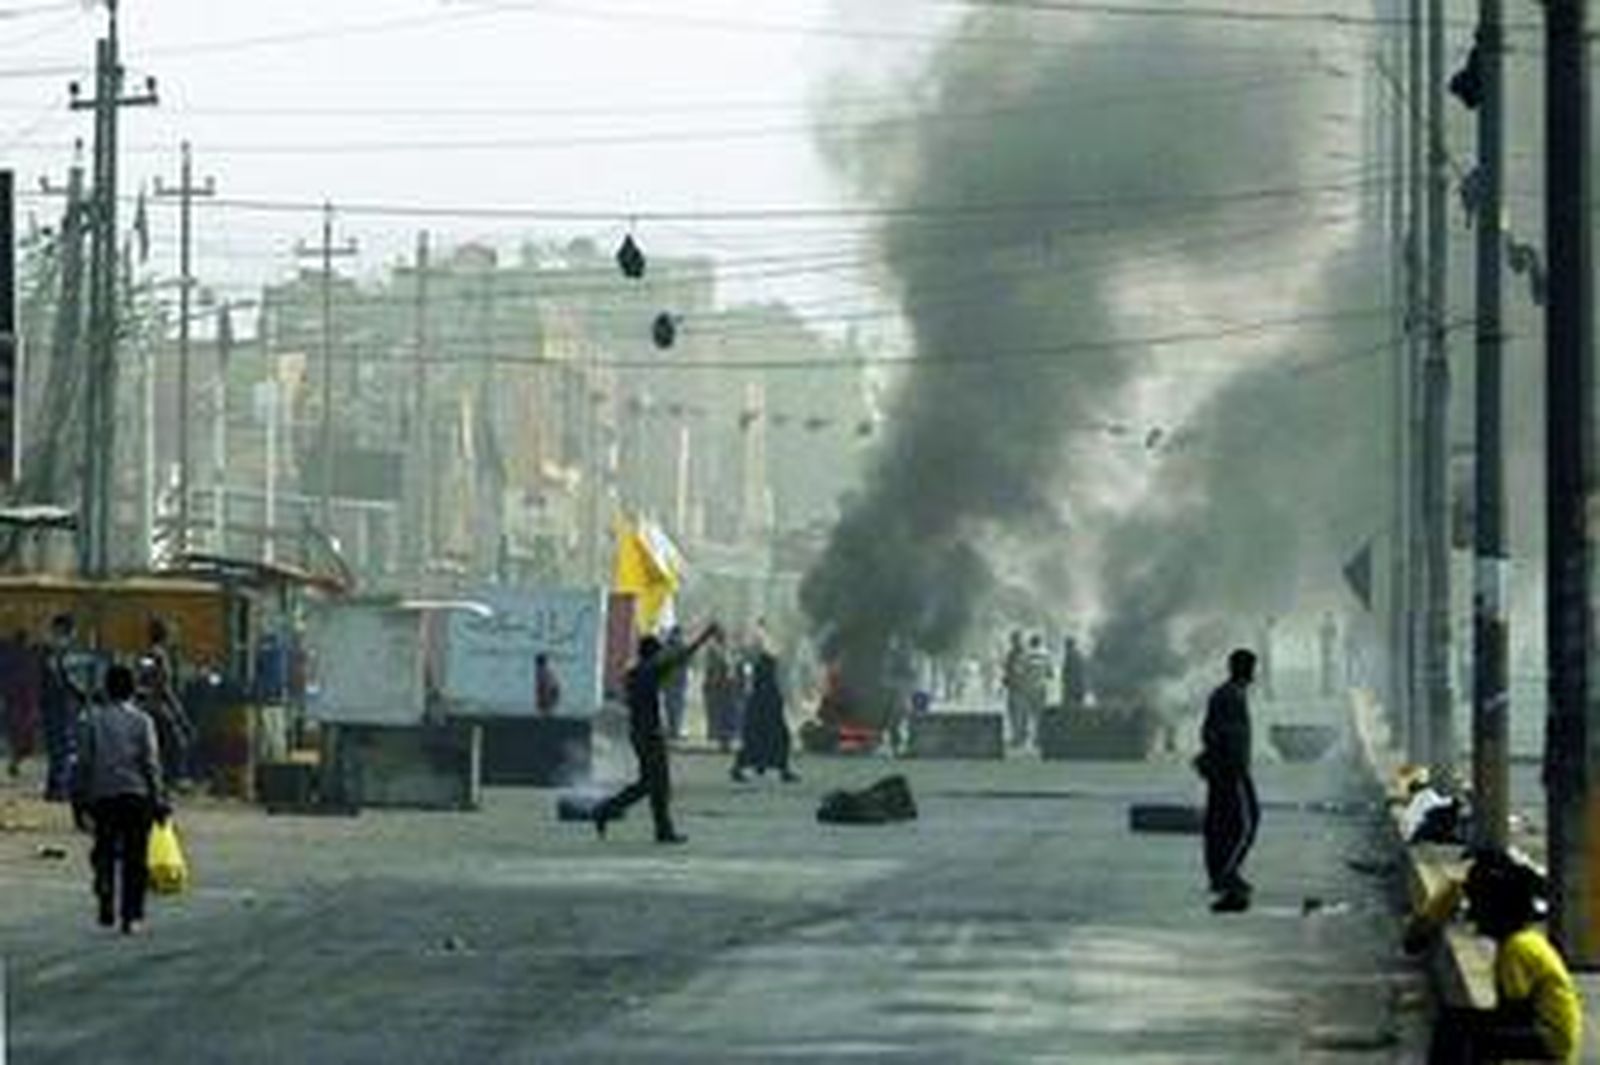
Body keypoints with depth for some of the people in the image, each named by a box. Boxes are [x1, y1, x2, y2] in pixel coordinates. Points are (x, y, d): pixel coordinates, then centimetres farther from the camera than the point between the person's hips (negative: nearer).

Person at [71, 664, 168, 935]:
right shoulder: (142, 722, -2)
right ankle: (132, 916, 3)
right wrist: (159, 801, 2)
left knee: (105, 854, 12)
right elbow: (151, 765, -4)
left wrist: (80, 801, 6)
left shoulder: (91, 720, 0)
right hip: (137, 794, -1)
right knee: (134, 858, 5)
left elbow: (84, 763, 0)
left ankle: (107, 909, -3)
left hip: (102, 796, 1)